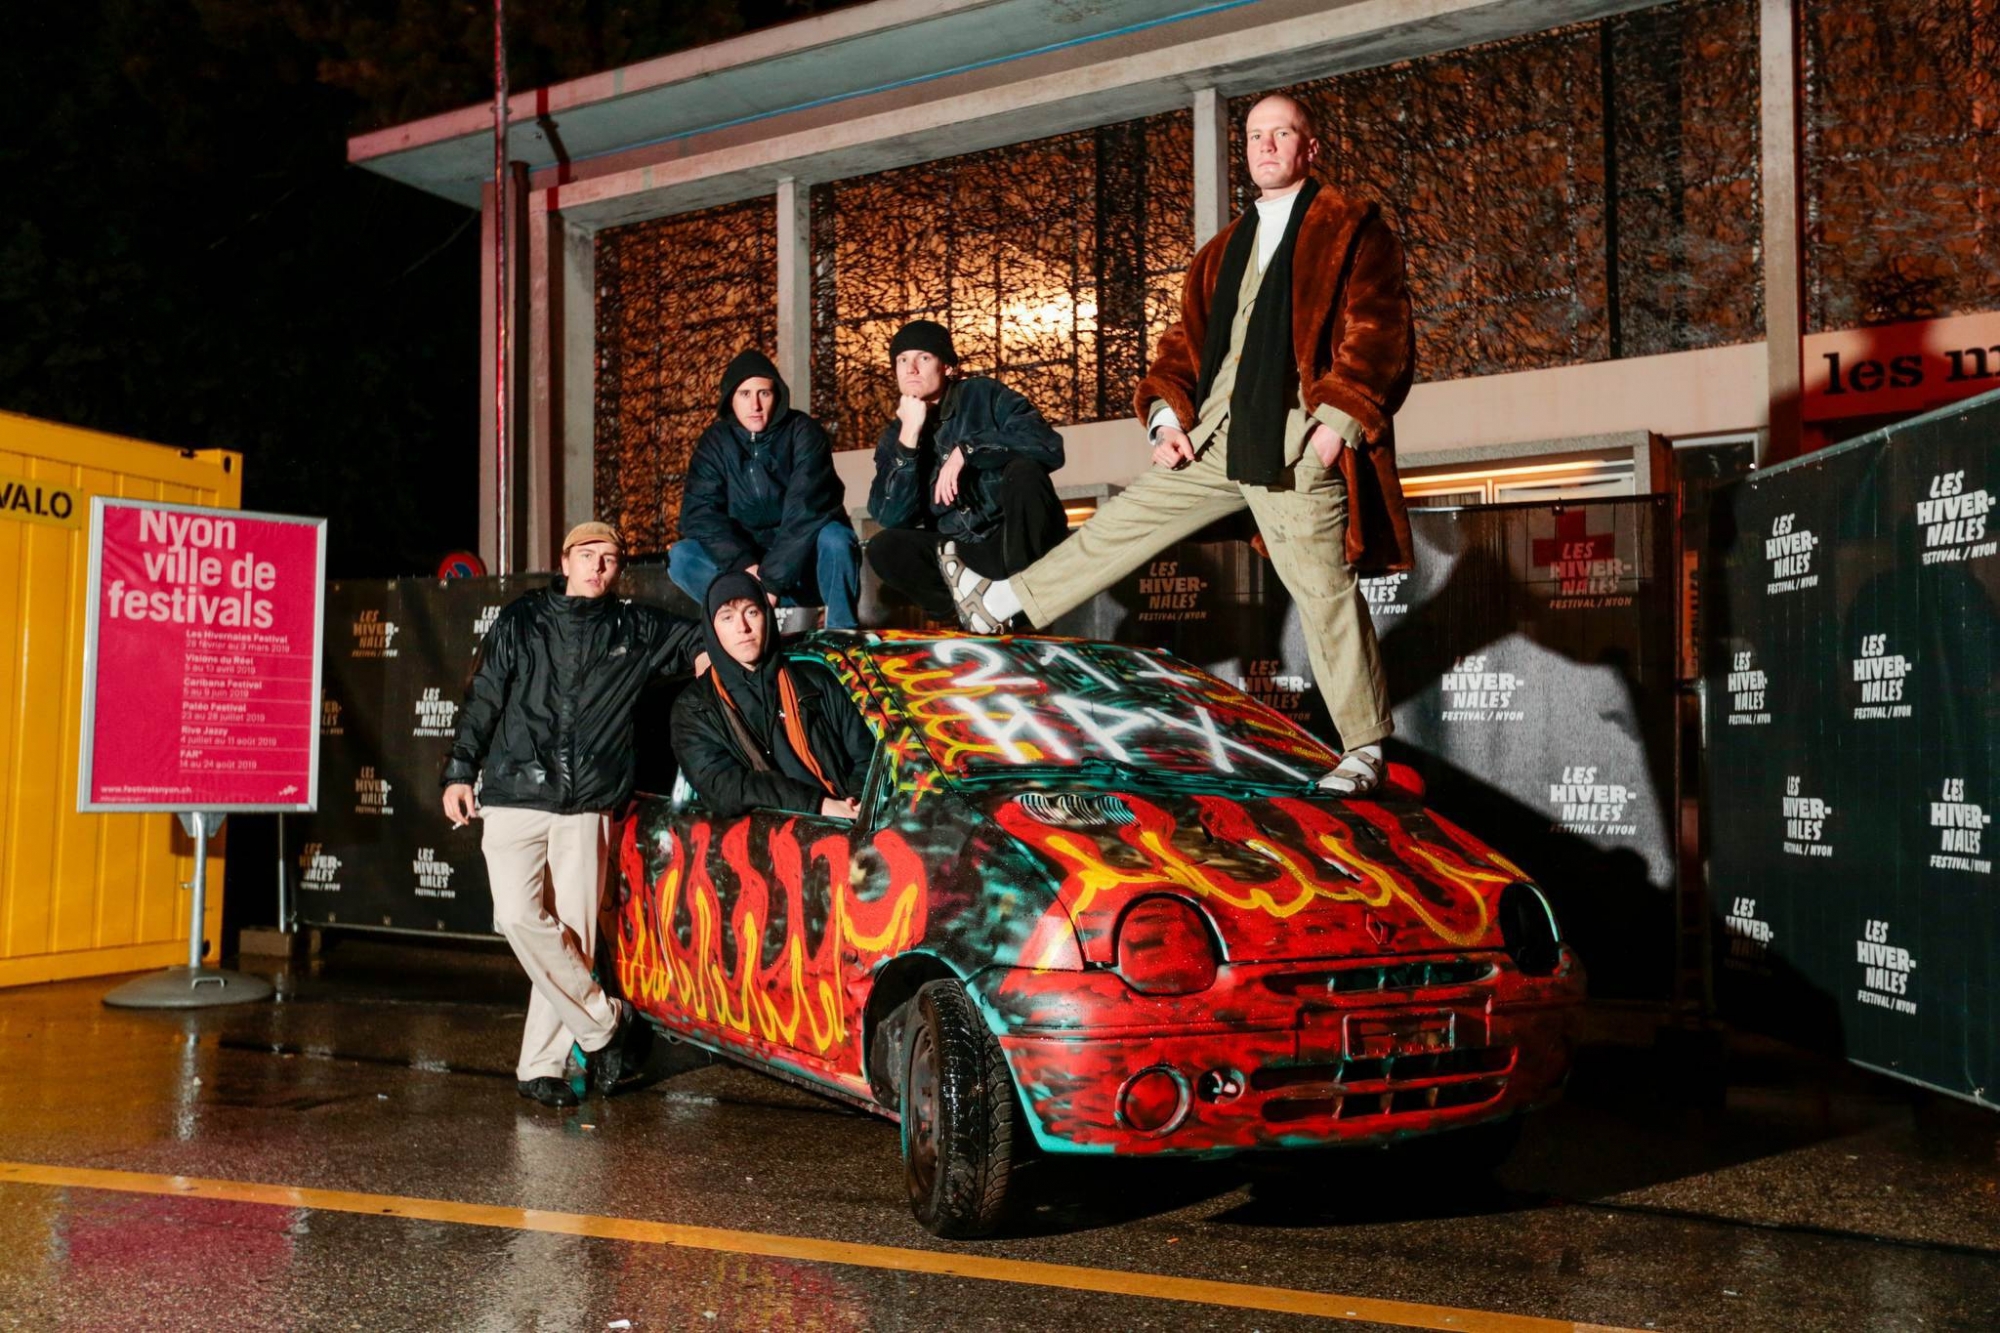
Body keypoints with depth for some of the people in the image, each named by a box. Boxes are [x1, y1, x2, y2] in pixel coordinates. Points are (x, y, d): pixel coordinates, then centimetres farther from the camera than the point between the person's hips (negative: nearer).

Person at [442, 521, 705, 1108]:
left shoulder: (636, 629, 10)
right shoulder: (521, 620, 9)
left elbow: (704, 643, 20)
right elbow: (482, 698, 9)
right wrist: (460, 772, 3)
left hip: (586, 809, 1)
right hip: (515, 800, -1)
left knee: (573, 933, -1)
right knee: (521, 918, -15)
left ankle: (541, 1065, 9)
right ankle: (607, 1024, 0)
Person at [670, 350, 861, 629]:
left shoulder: (802, 432, -11)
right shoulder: (715, 442, -2)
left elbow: (806, 510, -23)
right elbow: (699, 512, -12)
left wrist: (773, 577, -32)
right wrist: (744, 565, -28)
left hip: (804, 563, -3)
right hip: (747, 561, 3)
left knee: (835, 537, -34)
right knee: (680, 556, -19)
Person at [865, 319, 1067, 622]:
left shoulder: (983, 395, -5)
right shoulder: (895, 437, 5)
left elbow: (1049, 446, -19)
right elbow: (891, 518, -10)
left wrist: (966, 450, -25)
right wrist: (909, 435, -15)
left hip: (1019, 540, -3)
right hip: (962, 553, 3)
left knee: (1024, 470, -28)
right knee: (883, 548, -18)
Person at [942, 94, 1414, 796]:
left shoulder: (1353, 229, 3)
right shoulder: (1224, 250, 22)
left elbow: (1379, 335, -6)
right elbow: (1188, 337, 22)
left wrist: (1337, 422, -16)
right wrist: (1168, 415, 6)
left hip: (1298, 447, -6)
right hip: (1214, 436, 6)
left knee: (1325, 589, -4)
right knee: (1124, 520, 13)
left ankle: (1365, 749, 6)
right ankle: (1002, 600, 26)